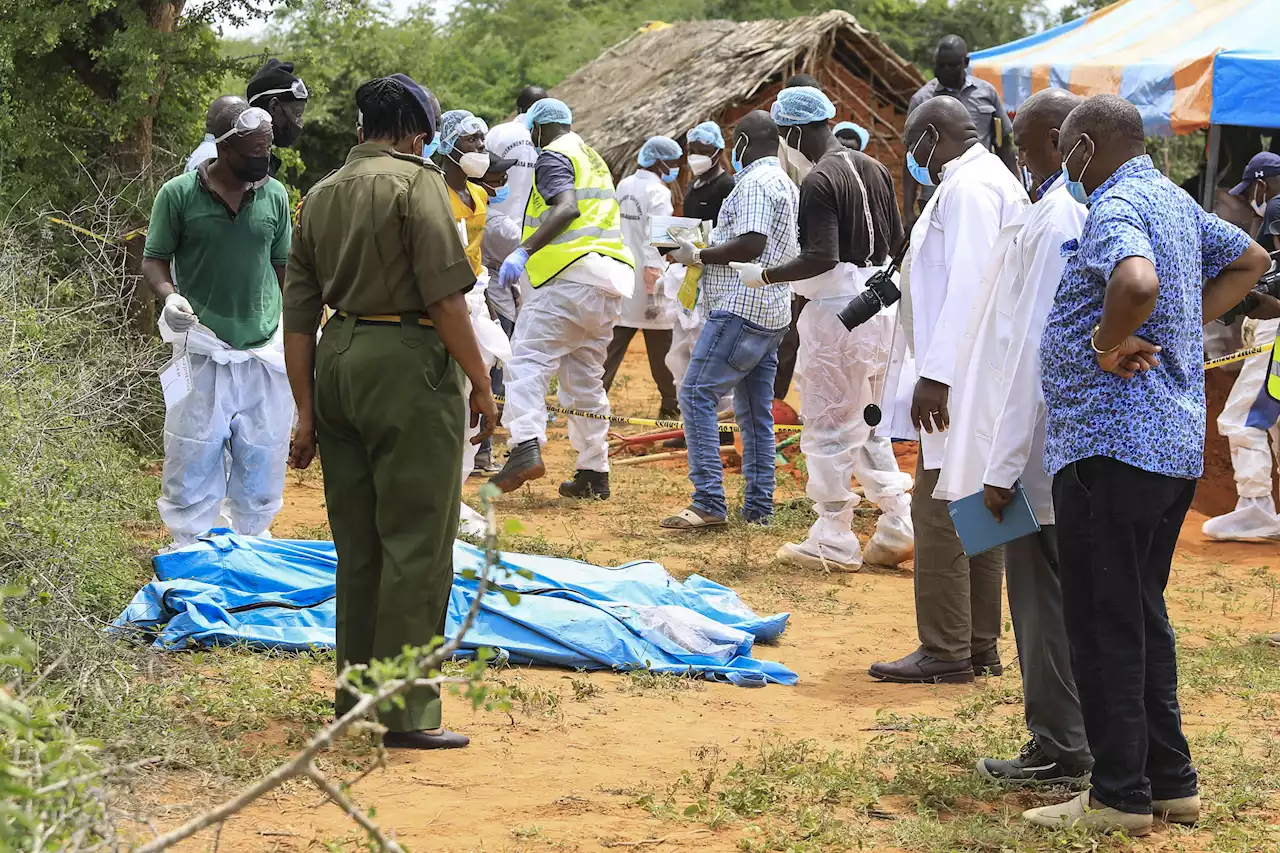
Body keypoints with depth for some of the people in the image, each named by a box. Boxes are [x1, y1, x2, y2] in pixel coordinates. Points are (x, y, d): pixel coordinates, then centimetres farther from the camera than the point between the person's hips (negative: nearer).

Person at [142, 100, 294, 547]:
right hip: (203, 353, -3)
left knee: (262, 458, 8)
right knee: (194, 455, -1)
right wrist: (169, 295, -18)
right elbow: (154, 259, 2)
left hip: (265, 351, 3)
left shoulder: (274, 195, 5)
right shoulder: (178, 194, -5)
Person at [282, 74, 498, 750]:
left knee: (357, 541, 16)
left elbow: (298, 315, 13)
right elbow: (445, 295, -14)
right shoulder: (416, 182, -6)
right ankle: (407, 710, -2)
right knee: (416, 542, -3)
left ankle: (356, 695, 24)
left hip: (338, 362, 7)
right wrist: (480, 382, -6)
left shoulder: (320, 195, 15)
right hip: (408, 362, -7)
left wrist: (307, 411, 15)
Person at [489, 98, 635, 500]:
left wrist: (524, 251, -24)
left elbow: (567, 207, -19)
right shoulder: (593, 159, 27)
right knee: (586, 377, 13)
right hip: (609, 281, 9)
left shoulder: (553, 157, -1)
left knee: (529, 359, -13)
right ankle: (594, 473, 12)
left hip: (571, 272, -9)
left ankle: (526, 447, -32)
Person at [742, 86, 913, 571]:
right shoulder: (873, 170, 9)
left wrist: (766, 276, -12)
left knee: (828, 426, 0)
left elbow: (821, 258, -23)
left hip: (836, 308, -9)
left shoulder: (819, 181, -17)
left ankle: (833, 542, 4)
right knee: (866, 422, 18)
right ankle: (897, 525, 14)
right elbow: (896, 240, 14)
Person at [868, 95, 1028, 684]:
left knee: (939, 513, -8)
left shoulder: (968, 186, -13)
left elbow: (968, 282, -22)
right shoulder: (1001, 181, 19)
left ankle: (945, 651, -6)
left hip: (962, 378, -11)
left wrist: (936, 373, -25)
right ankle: (980, 646, 17)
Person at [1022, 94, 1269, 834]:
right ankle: (1171, 782, 22)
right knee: (1143, 615, 18)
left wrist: (1109, 341, -18)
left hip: (1112, 446, -10)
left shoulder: (1116, 207, -15)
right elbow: (1250, 260, 29)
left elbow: (1138, 281, -37)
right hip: (1177, 444, 10)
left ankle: (1121, 797, 3)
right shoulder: (1175, 201, 14)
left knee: (1105, 624, -2)